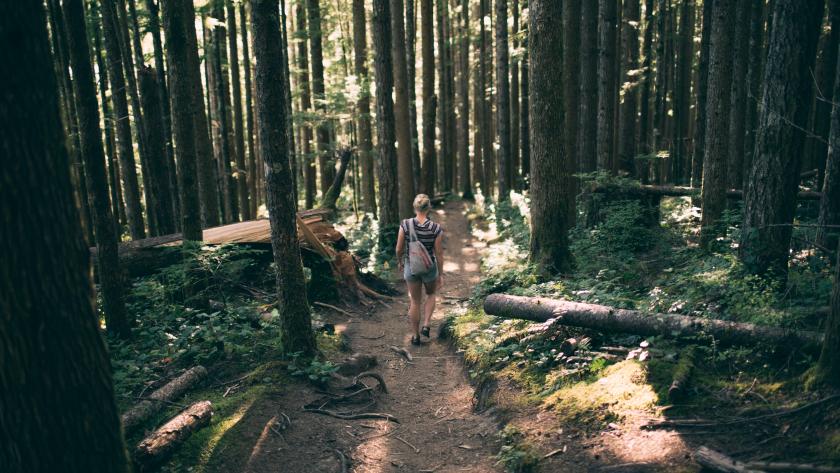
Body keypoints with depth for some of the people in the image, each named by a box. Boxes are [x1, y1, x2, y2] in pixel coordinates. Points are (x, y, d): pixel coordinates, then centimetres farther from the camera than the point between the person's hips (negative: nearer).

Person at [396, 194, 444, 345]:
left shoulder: (405, 224, -16)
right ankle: (426, 325, 17)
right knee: (431, 294, 30)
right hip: (429, 268, -1)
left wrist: (399, 262, 13)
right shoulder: (436, 229, -17)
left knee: (414, 301, 18)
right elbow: (439, 254, -10)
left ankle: (415, 336, 27)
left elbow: (399, 249, -7)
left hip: (410, 268, 1)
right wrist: (441, 275, 2)